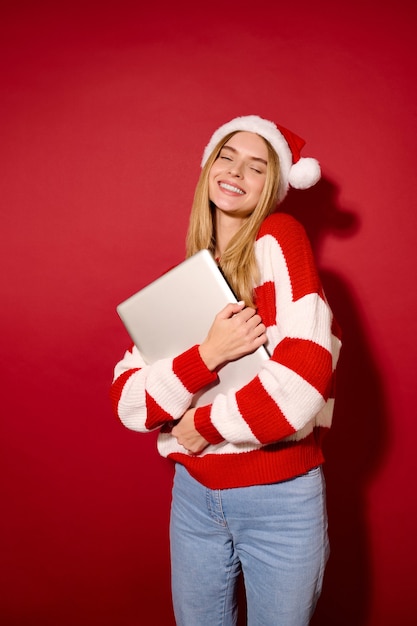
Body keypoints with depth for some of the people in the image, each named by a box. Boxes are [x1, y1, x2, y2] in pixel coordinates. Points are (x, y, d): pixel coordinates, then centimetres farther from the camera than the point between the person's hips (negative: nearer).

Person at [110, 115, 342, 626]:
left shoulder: (278, 240, -10)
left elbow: (304, 380, -23)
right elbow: (127, 402, -6)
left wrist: (204, 425, -11)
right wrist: (208, 355, -22)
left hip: (280, 500, -4)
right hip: (194, 493, 5)